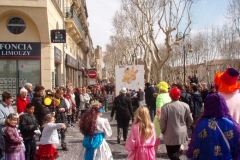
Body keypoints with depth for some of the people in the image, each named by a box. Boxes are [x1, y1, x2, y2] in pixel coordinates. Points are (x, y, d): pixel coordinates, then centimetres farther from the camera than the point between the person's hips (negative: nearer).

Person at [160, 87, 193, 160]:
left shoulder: (166, 107, -18)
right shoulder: (185, 106, -5)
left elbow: (162, 122, -15)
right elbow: (190, 121, 1)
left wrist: (163, 131, 4)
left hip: (170, 135, -5)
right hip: (181, 134, 5)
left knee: (171, 154, 6)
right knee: (176, 153, 21)